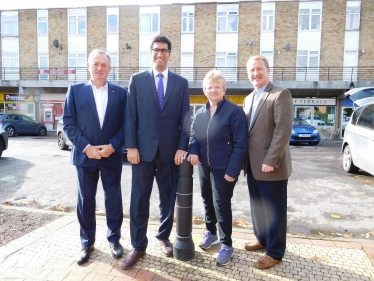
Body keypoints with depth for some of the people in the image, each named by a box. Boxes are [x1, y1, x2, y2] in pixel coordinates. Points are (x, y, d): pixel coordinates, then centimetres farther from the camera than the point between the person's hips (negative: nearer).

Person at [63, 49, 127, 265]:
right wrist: (86, 147, -12)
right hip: (85, 155, 0)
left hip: (112, 156, 0)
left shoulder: (121, 93, 3)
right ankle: (87, 242, 27)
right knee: (86, 200, 10)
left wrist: (113, 146, -12)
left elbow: (126, 124, 1)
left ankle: (114, 238, 28)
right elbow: (68, 123, -1)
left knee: (113, 198, 9)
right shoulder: (75, 90, 3)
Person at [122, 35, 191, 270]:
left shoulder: (181, 83, 7)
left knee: (168, 198, 13)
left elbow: (185, 118, 3)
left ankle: (164, 237, 33)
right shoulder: (137, 80, 5)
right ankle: (138, 246, 20)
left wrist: (182, 147, -5)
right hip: (143, 149, -1)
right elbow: (131, 116, 1)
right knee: (139, 199, 5)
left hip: (170, 150, 1)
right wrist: (131, 146, -6)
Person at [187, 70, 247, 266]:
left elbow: (240, 144, -14)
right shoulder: (200, 113, 7)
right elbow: (193, 136, 11)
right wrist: (193, 152, -11)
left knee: (221, 204, 1)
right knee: (207, 200, 18)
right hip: (204, 166, 6)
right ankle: (210, 232, 41)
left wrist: (232, 170, -19)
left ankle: (226, 245, 19)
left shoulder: (234, 111, -11)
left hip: (224, 168, -6)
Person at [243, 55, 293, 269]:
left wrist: (271, 161, -22)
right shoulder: (249, 98, 15)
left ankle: (275, 252, 21)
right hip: (252, 164, 8)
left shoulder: (281, 95, -10)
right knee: (258, 206, 19)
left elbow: (284, 130, -18)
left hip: (271, 165, -7)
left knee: (274, 210, 6)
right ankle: (262, 239, 37)